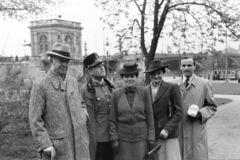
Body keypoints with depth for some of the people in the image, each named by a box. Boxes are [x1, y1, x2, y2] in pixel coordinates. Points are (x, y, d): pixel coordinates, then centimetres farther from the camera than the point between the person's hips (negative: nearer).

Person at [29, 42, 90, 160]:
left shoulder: (73, 82, 10)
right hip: (57, 147, -5)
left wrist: (84, 114, 4)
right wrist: (45, 145, -15)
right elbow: (35, 120, -8)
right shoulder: (40, 85, -6)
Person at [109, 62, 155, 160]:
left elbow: (150, 116, 1)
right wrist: (114, 139, -3)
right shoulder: (116, 94, -2)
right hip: (123, 138, 0)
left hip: (141, 137, 0)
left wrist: (151, 138, 0)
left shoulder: (144, 92, -2)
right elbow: (112, 119, 2)